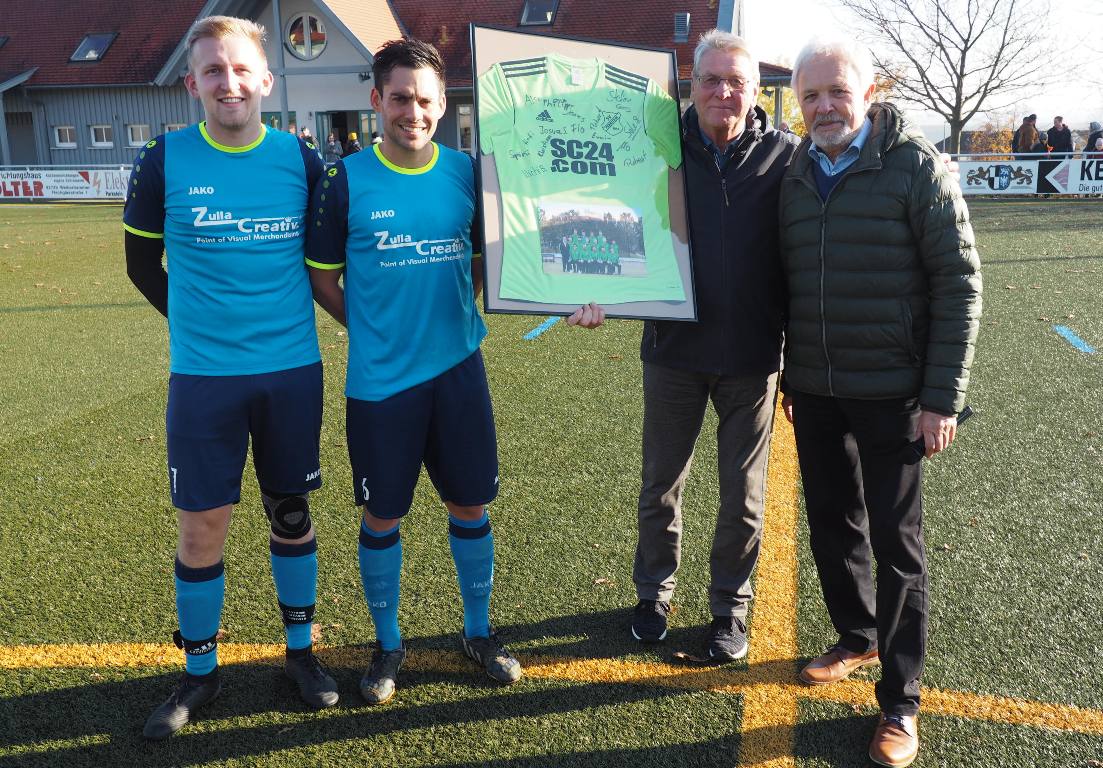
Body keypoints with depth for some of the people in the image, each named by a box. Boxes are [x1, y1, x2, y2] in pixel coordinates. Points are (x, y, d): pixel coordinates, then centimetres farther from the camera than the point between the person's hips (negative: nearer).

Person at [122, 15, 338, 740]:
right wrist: (199, 322, 7)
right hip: (203, 376, -1)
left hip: (293, 369, 1)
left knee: (291, 512, 12)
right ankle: (200, 672, 24)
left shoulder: (302, 160, -1)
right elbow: (143, 262, 8)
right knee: (202, 527, 4)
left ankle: (301, 649, 31)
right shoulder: (165, 160, -4)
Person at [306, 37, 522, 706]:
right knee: (382, 517, 10)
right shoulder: (347, 182, -6)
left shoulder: (468, 173, 1)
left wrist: (464, 312, -1)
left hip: (459, 370, 2)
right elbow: (322, 276, 2)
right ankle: (389, 644, 31)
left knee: (471, 506, 12)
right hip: (380, 381, -2)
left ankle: (479, 632, 33)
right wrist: (372, 328, -3)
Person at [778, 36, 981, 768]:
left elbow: (959, 283, -10)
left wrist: (943, 397, -14)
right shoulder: (797, 175, 6)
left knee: (897, 542, 3)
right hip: (814, 391, 5)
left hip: (888, 393, -5)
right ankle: (857, 637, 38)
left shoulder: (916, 166, -10)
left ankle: (901, 704, 15)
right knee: (832, 524, 16)